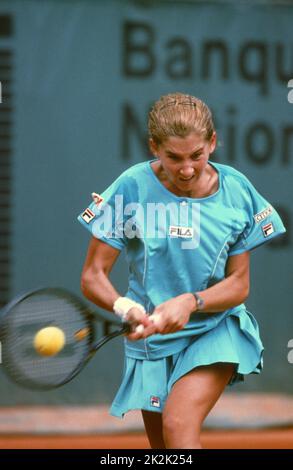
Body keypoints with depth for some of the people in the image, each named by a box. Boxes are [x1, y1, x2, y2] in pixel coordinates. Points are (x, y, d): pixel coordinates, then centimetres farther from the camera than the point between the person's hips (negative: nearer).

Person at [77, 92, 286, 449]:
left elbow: (238, 285, -5)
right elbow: (93, 276, -10)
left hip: (216, 330, -1)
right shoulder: (132, 188, -11)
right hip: (152, 340, 1)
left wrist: (191, 302, -25)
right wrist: (125, 308, -32)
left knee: (179, 425, -25)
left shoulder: (236, 190, -7)